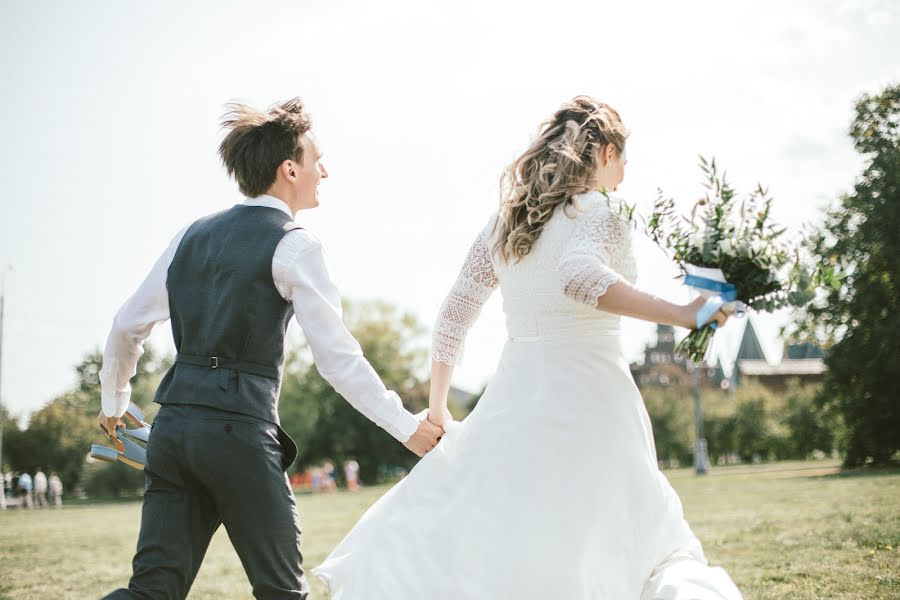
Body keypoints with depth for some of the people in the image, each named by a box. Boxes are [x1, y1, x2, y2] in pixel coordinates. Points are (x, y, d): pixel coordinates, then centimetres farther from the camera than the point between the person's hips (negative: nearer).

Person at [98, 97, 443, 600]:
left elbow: (127, 326, 19)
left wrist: (114, 402, 35)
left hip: (174, 423, 6)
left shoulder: (194, 235, 15)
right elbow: (338, 357, -9)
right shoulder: (293, 244, -5)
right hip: (240, 430, -6)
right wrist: (407, 427, -1)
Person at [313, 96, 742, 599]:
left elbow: (454, 315, 13)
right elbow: (580, 274, -25)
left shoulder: (504, 222, 14)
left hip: (515, 399, 5)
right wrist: (680, 315, -26)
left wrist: (437, 408, 21)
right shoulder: (602, 211, -4)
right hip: (589, 401, -5)